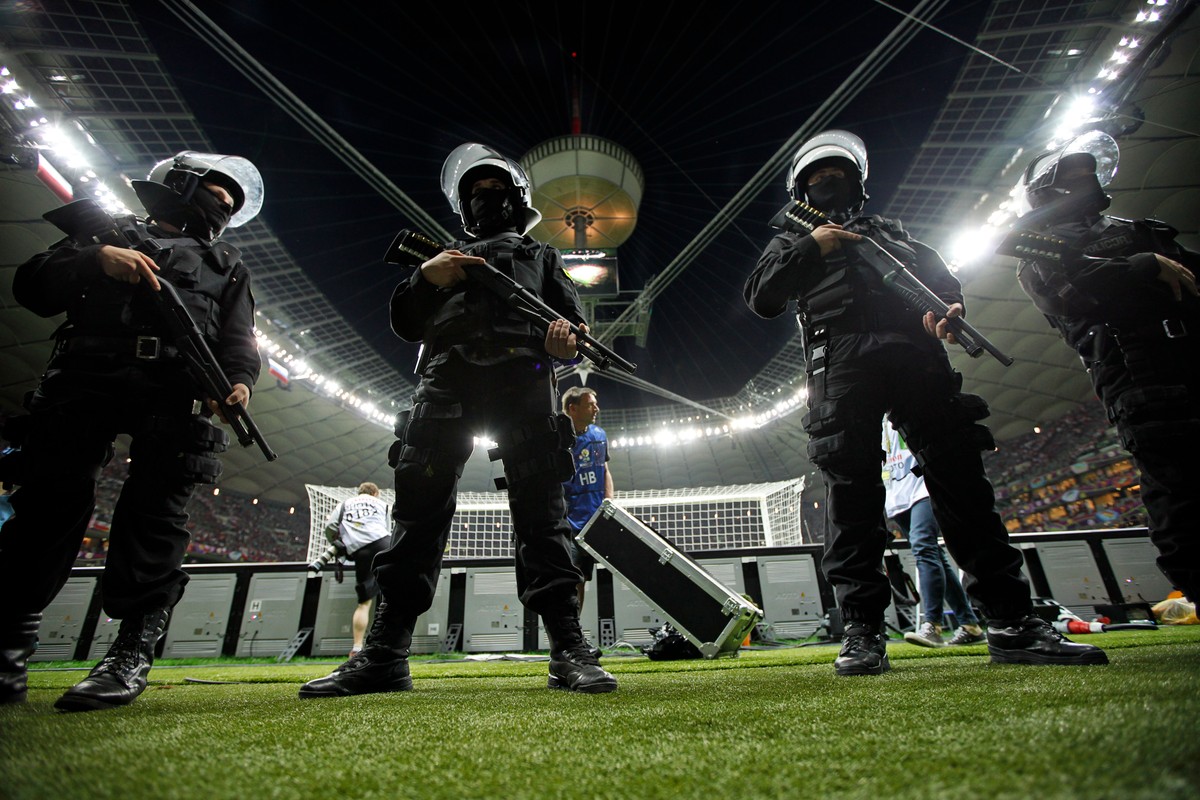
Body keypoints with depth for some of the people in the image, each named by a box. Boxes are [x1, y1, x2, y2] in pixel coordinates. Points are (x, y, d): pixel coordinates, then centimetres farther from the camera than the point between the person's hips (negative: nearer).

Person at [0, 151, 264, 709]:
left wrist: (238, 381, -9)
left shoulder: (227, 265, 29)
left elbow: (239, 342, 13)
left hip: (176, 393, 0)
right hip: (86, 375, 1)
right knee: (51, 500, -6)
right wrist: (96, 259, -4)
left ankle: (131, 654, -10)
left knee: (154, 514, -10)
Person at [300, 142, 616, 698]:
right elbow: (405, 324, 24)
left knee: (540, 507, -11)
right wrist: (427, 277, 3)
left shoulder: (540, 256, 31)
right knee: (419, 506, -7)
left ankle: (569, 651, -13)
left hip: (521, 380, -2)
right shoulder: (447, 256, 35)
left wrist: (567, 337, -9)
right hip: (446, 380, 2)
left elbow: (571, 317, 16)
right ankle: (383, 656, -4)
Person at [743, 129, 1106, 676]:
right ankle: (862, 631, -8)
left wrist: (949, 306, -1)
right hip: (840, 361, -2)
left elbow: (941, 276, 23)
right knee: (851, 492, -10)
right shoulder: (792, 241, 27)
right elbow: (760, 297, 10)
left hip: (915, 356, 3)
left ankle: (1012, 623, 0)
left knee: (960, 477, -5)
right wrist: (811, 248, 1)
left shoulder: (890, 231, 35)